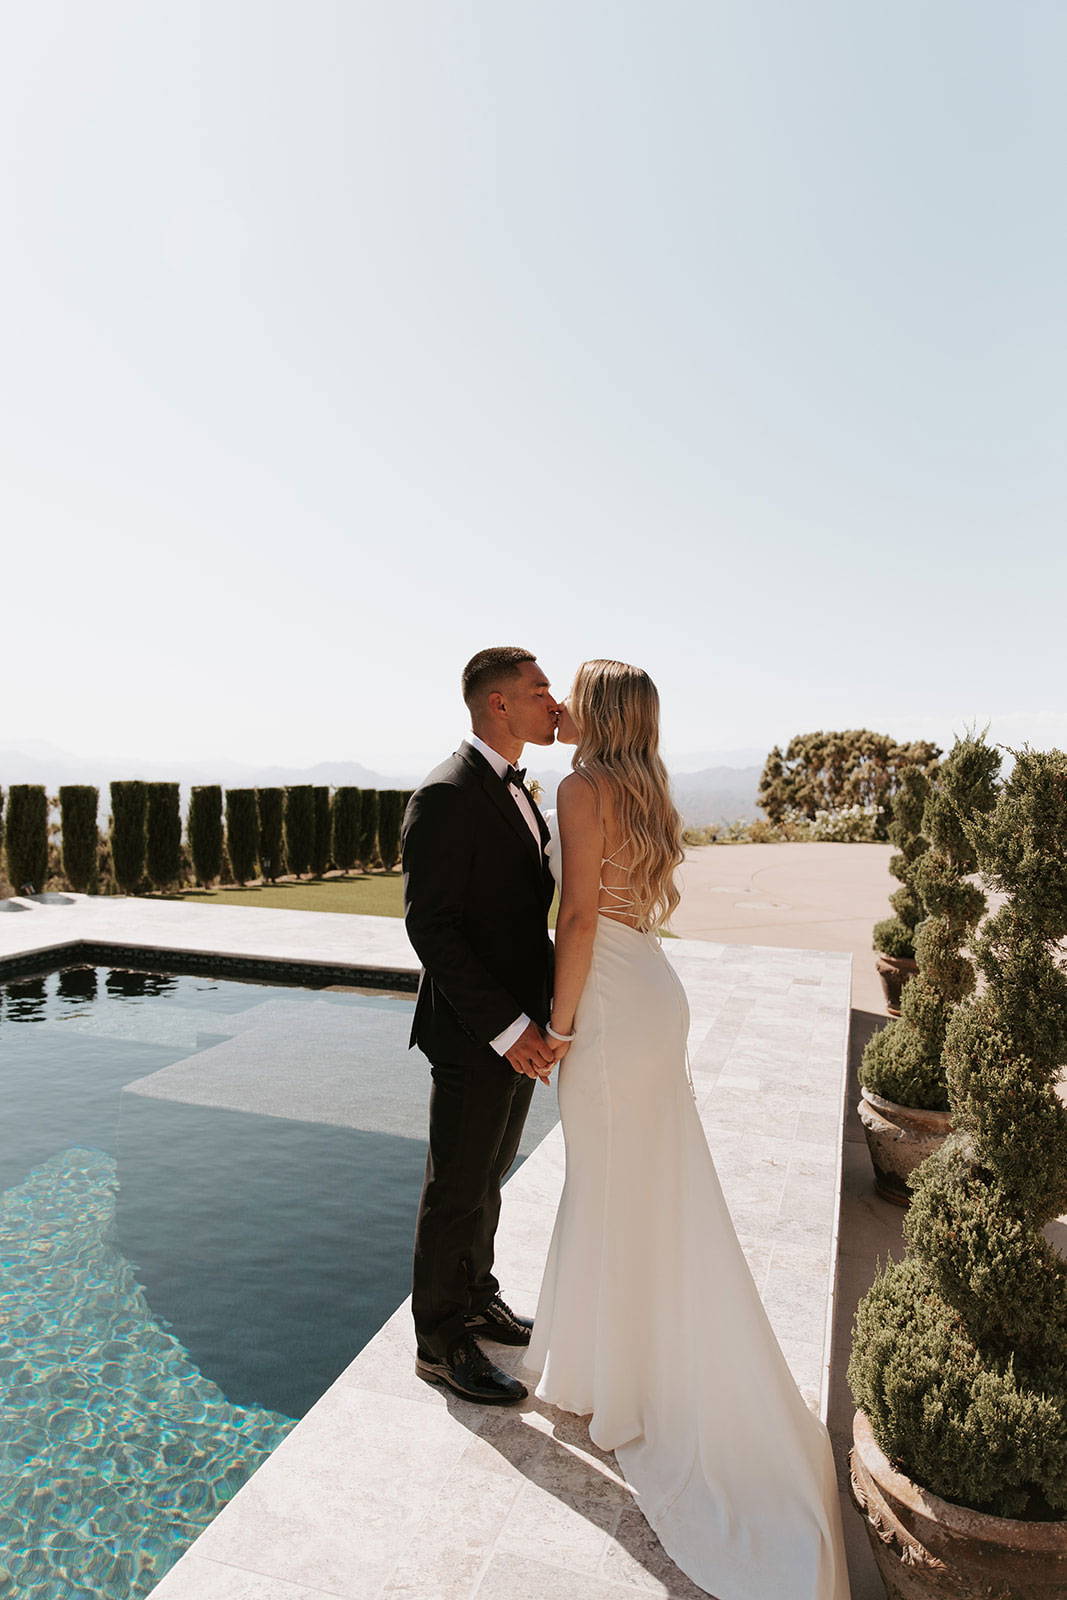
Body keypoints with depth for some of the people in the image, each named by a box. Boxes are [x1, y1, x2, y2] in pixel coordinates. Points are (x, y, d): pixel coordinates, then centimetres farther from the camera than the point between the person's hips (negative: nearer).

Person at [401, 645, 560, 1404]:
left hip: (521, 1022, 9)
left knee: (489, 1175, 23)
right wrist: (505, 1028, -24)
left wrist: (533, 1015, 10)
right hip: (476, 1033, -9)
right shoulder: (447, 796, -20)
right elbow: (430, 925, -23)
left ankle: (475, 1297, 43)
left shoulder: (515, 790, 9)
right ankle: (442, 1341, 29)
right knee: (459, 1190, 9)